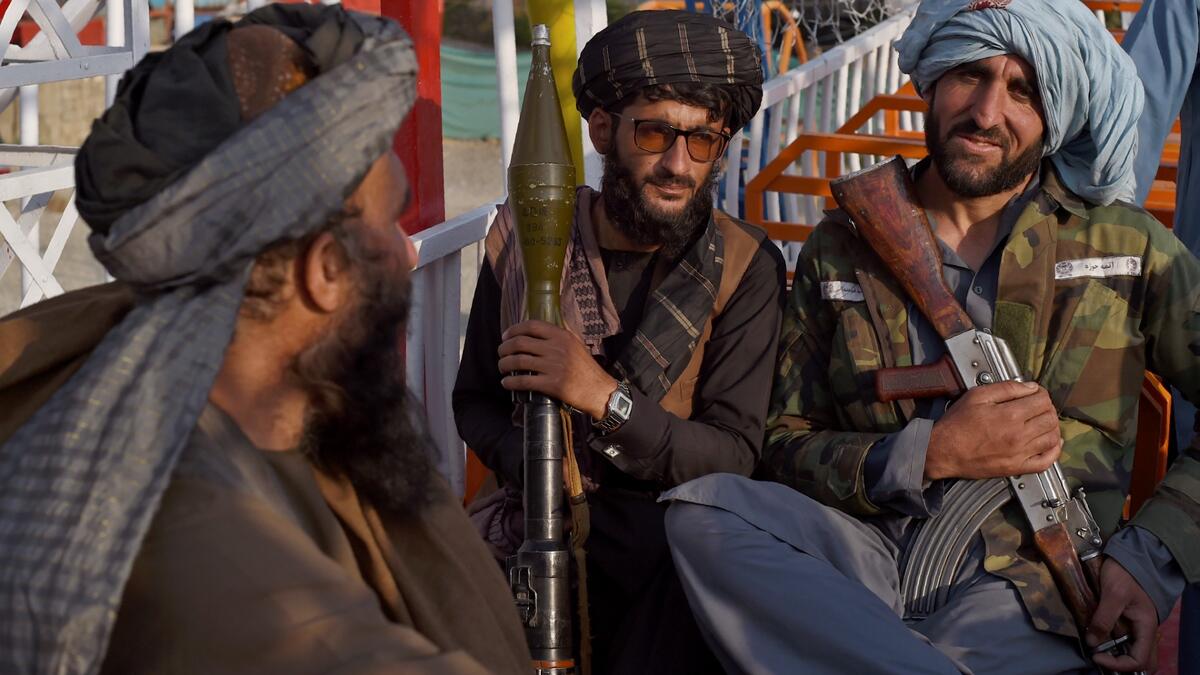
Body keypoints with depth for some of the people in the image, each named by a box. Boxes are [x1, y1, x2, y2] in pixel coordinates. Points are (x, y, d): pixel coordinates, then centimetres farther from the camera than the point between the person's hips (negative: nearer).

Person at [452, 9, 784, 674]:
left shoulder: (745, 267, -4)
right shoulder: (523, 238, 3)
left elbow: (735, 456, -8)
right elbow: (476, 401, 12)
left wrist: (605, 396, -23)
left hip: (668, 526, -2)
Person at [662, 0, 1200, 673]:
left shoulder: (1126, 244, 9)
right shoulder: (841, 249, 12)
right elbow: (784, 447, 8)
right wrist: (930, 455, -9)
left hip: (1026, 588, -4)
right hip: (868, 553, 5)